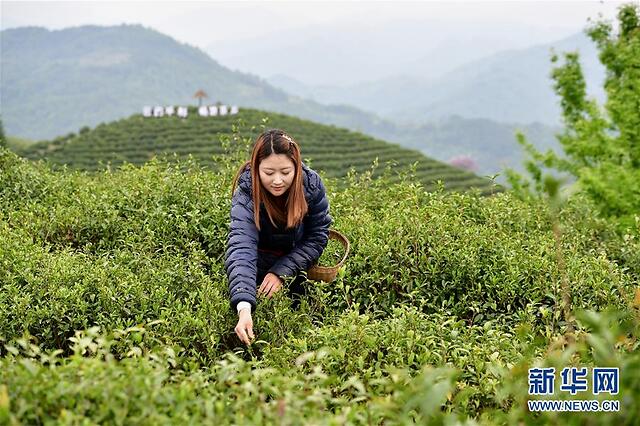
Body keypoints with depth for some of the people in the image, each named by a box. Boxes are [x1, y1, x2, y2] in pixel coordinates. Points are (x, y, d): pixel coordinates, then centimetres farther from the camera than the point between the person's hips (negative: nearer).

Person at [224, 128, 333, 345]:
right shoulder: (246, 193, -33)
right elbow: (241, 248, -46)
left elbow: (317, 237, -14)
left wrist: (281, 272, -26)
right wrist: (244, 308, -60)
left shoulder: (311, 184, -24)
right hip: (260, 262, -2)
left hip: (295, 263, 2)